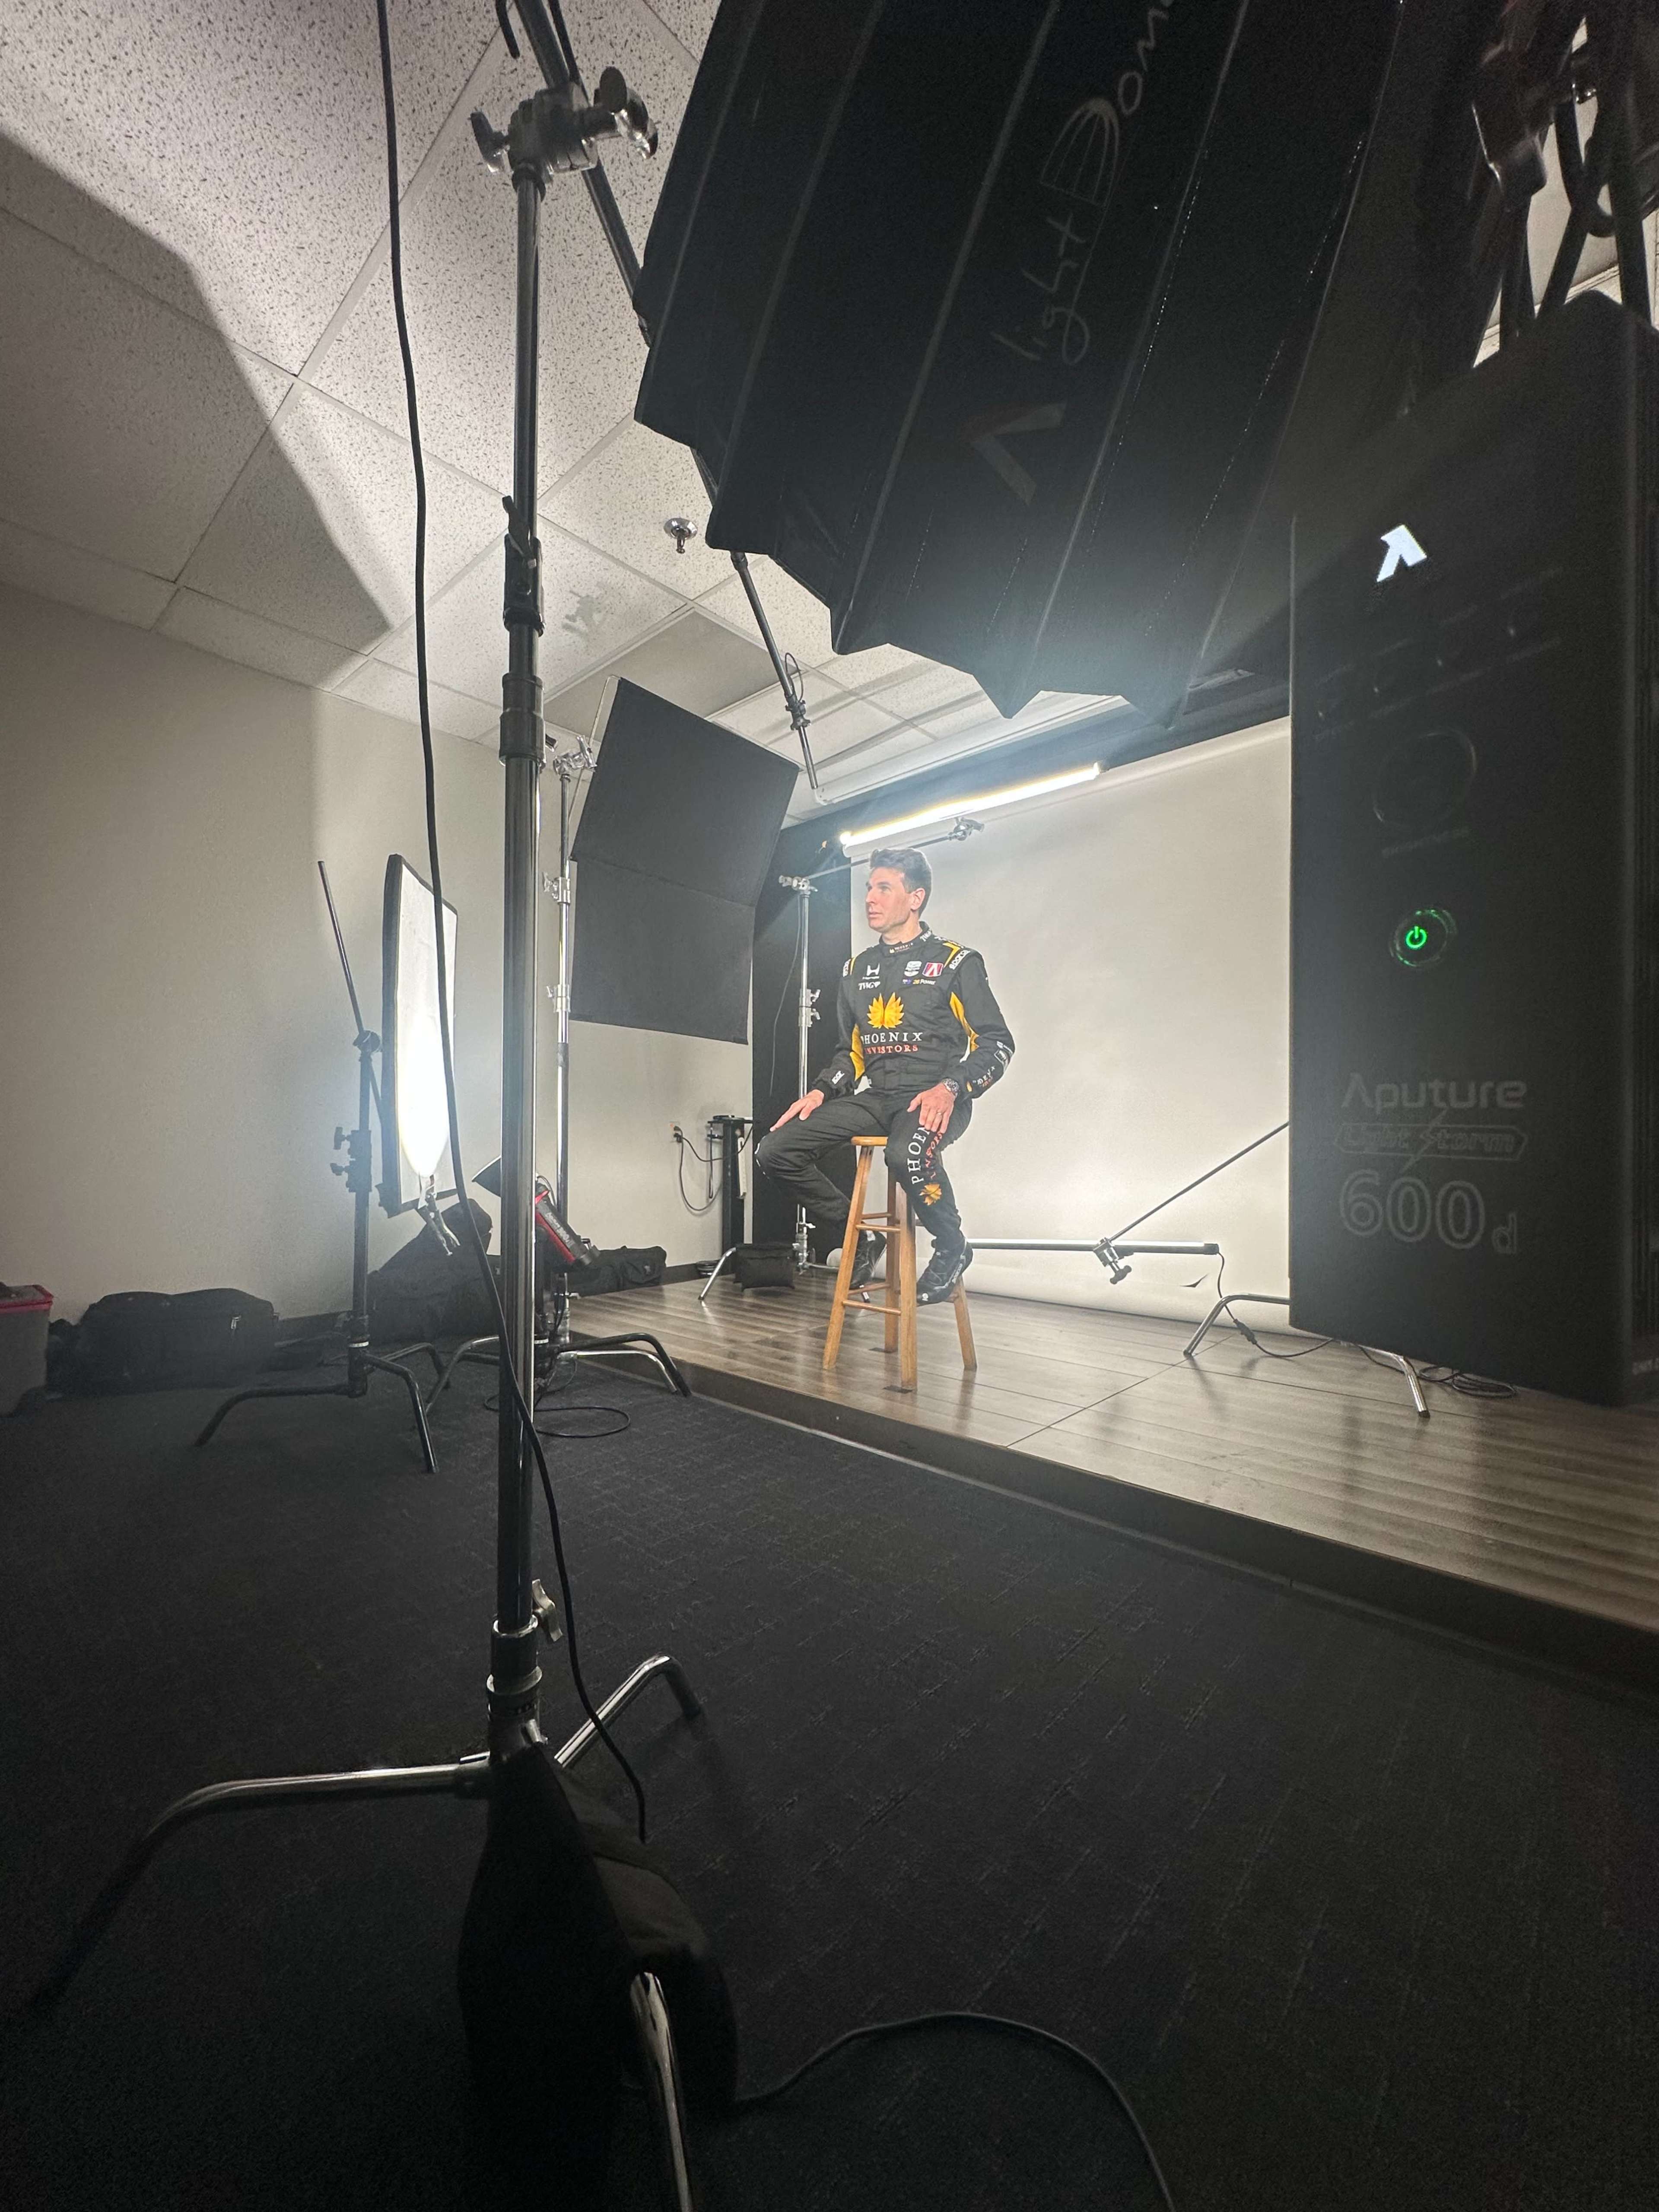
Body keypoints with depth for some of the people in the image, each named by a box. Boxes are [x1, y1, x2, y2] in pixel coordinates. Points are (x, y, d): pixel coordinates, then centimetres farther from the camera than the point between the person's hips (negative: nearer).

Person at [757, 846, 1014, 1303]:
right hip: (874, 1097, 6)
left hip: (933, 1100, -6)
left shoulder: (955, 962, 1)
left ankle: (952, 1247, -9)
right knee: (775, 1151, -12)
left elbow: (996, 1043, -3)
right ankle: (860, 1235, 7)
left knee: (907, 1152, -41)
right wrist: (821, 1091, 5)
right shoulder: (858, 969, 18)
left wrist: (950, 1088, -21)